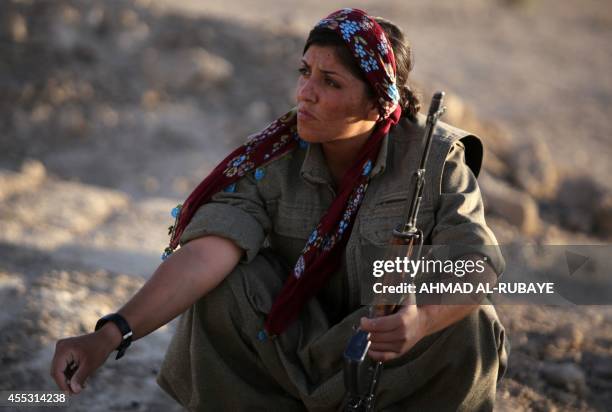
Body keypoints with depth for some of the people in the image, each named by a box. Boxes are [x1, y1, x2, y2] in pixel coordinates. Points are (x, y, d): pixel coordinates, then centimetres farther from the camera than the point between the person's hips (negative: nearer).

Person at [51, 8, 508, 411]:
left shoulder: (436, 158, -17)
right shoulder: (271, 161, -15)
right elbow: (207, 252, -28)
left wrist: (422, 319, -49)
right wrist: (111, 334, -42)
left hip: (409, 366, -1)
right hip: (305, 341, 1)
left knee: (467, 325, -30)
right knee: (228, 284, -23)